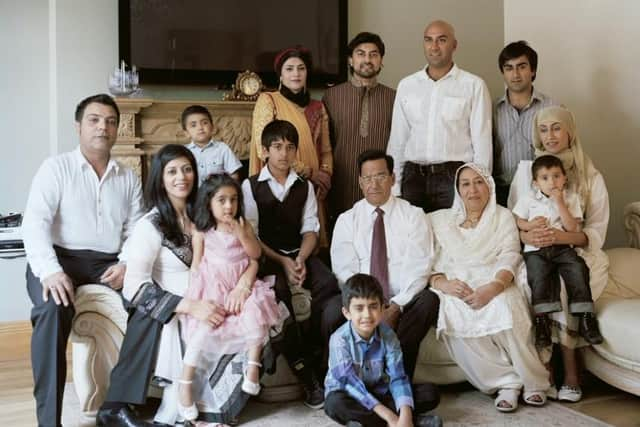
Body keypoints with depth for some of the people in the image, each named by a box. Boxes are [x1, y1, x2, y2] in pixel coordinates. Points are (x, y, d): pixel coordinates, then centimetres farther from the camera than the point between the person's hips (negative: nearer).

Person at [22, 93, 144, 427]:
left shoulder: (129, 178, 15)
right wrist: (49, 270, -24)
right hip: (61, 259, -3)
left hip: (109, 264, 3)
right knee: (53, 309, -35)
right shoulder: (56, 167, 4)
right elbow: (35, 223, -8)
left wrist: (126, 264, -12)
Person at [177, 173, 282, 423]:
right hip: (212, 287, -2)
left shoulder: (243, 225, 6)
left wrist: (241, 233, -13)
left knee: (258, 311, -27)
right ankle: (185, 384, -14)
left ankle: (253, 365, -13)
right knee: (205, 327, -23)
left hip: (240, 285, 2)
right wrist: (197, 292, -4)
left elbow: (255, 255, 0)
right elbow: (196, 265, 4)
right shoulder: (202, 231, 1)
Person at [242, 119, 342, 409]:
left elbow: (310, 229, 7)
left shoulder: (305, 186, 15)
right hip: (266, 257, -3)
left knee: (329, 284, -28)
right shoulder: (251, 186, 3)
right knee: (279, 291, -35)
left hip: (299, 254, 4)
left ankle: (314, 358, -14)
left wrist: (300, 260, -13)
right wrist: (282, 262, -16)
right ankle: (306, 373, -25)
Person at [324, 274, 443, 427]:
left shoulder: (387, 334, -12)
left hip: (378, 393, 3)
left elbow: (398, 377, -18)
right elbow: (350, 383, -27)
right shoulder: (340, 339, -22)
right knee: (335, 404, -39)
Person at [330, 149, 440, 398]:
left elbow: (419, 267, -3)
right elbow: (344, 271, 0)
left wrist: (395, 307, -17)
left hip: (403, 303, 0)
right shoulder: (347, 220, 11)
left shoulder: (413, 216, 8)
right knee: (334, 308, -31)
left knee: (429, 300, -33)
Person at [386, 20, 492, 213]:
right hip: (413, 178, 3)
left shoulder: (473, 85, 2)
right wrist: (394, 188, 7)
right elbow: (397, 141, 12)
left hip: (455, 178, -3)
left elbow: (482, 142, 0)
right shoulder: (406, 85, 11)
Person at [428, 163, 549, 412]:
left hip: (495, 283, 0)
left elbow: (510, 257, 0)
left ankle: (533, 381, -17)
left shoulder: (503, 217, 16)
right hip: (456, 287, 1)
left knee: (505, 308, -36)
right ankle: (508, 380, -22)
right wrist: (443, 284, -16)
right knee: (456, 316, -35)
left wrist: (494, 287, -22)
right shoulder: (439, 220, 18)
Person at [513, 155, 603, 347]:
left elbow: (572, 228, -3)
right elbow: (518, 222, 12)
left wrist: (559, 202, -8)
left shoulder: (571, 198, 8)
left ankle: (585, 317, -18)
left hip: (563, 247, 0)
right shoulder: (528, 200, 10)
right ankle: (542, 320, -25)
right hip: (536, 249, 0)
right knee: (538, 274, -28)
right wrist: (530, 225, -9)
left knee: (578, 269, -25)